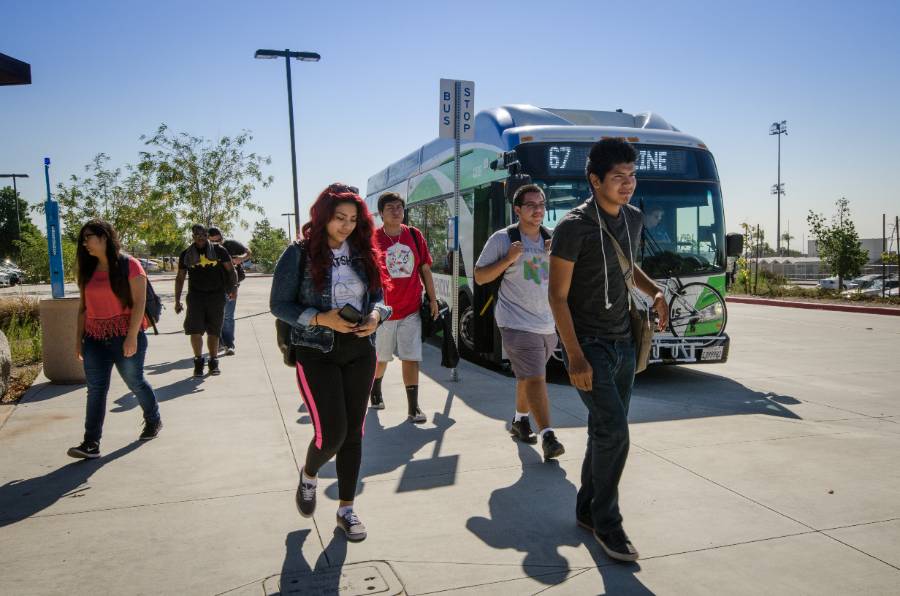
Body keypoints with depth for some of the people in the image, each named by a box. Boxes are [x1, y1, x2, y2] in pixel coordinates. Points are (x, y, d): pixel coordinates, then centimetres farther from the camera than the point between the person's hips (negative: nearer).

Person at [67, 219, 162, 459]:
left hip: (125, 337, -5)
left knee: (135, 382, 10)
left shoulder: (129, 265, -8)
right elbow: (83, 307, 13)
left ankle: (153, 420, 34)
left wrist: (132, 337, -19)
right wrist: (79, 338, 10)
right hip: (95, 339, 5)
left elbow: (139, 302, -13)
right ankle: (91, 443, -2)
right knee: (95, 389, -1)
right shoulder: (87, 270, 10)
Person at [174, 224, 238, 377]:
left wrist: (233, 288, -7)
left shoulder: (218, 250, 3)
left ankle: (213, 362, 19)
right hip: (195, 295, 1)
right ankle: (198, 361, 11)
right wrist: (177, 301, 8)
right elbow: (180, 278, 12)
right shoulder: (186, 254, 7)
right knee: (195, 331, -7)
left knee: (214, 332, 6)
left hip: (217, 295, 0)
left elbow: (230, 270, 7)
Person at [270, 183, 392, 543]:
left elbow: (378, 296, 13)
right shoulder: (299, 254, -7)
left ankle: (346, 509, 22)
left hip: (360, 352, 4)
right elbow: (279, 304, -6)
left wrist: (375, 315, -10)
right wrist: (321, 319, -20)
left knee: (353, 432, 7)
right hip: (316, 354, -4)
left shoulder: (363, 253, 6)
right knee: (331, 433, -8)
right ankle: (308, 475, 27)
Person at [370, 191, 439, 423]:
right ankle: (375, 391, 44)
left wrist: (432, 299, 7)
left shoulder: (415, 236, 2)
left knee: (411, 358, -3)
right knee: (381, 357, 16)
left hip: (411, 310, 1)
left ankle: (413, 408, 2)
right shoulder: (373, 239, -7)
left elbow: (425, 269, 9)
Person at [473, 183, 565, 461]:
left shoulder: (552, 239, 9)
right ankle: (547, 436, -13)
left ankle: (520, 421, 38)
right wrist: (508, 259, -19)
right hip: (518, 323, -6)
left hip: (548, 323, 6)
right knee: (535, 378, -15)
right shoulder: (502, 238, -7)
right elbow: (480, 277, -5)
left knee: (528, 376, 20)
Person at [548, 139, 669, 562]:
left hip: (623, 342, 7)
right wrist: (575, 355, -21)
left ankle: (587, 510, 28)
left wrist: (655, 291, 4)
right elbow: (557, 295, -15)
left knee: (607, 432, 12)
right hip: (588, 344, -7)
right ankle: (606, 521, 4)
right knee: (613, 430, -14)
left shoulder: (633, 218, 6)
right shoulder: (574, 226, -16)